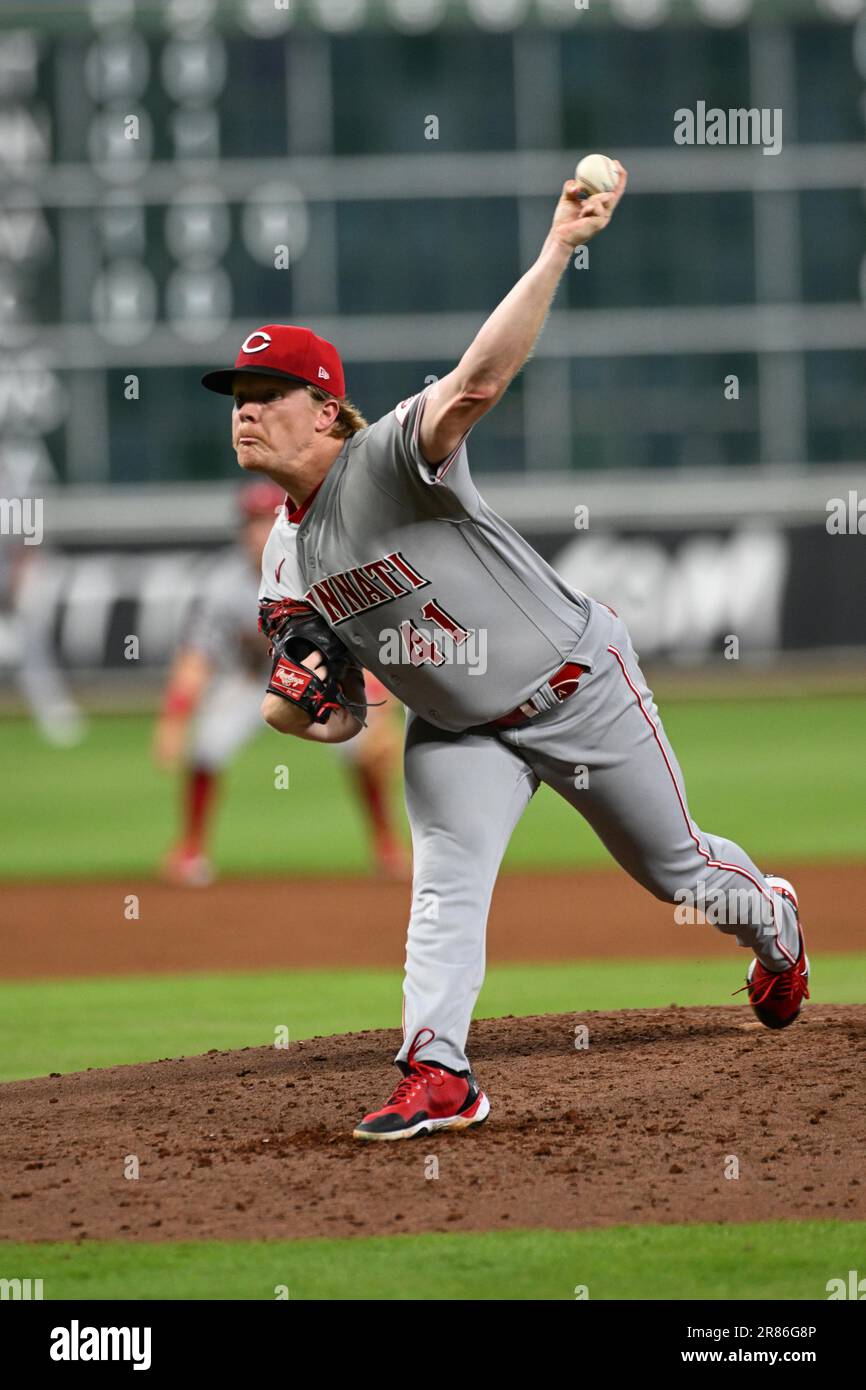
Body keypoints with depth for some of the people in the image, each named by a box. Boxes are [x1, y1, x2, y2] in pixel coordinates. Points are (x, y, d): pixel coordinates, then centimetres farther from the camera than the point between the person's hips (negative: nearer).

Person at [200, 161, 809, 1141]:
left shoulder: (389, 458, -25)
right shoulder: (285, 562, -2)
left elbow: (479, 379, -44)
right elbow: (340, 720, 5)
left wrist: (557, 250, -54)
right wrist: (288, 706, -19)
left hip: (575, 687, -5)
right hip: (455, 728, 5)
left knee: (674, 868, 13)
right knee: (444, 884, -17)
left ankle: (770, 920, 44)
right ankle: (436, 1074, -16)